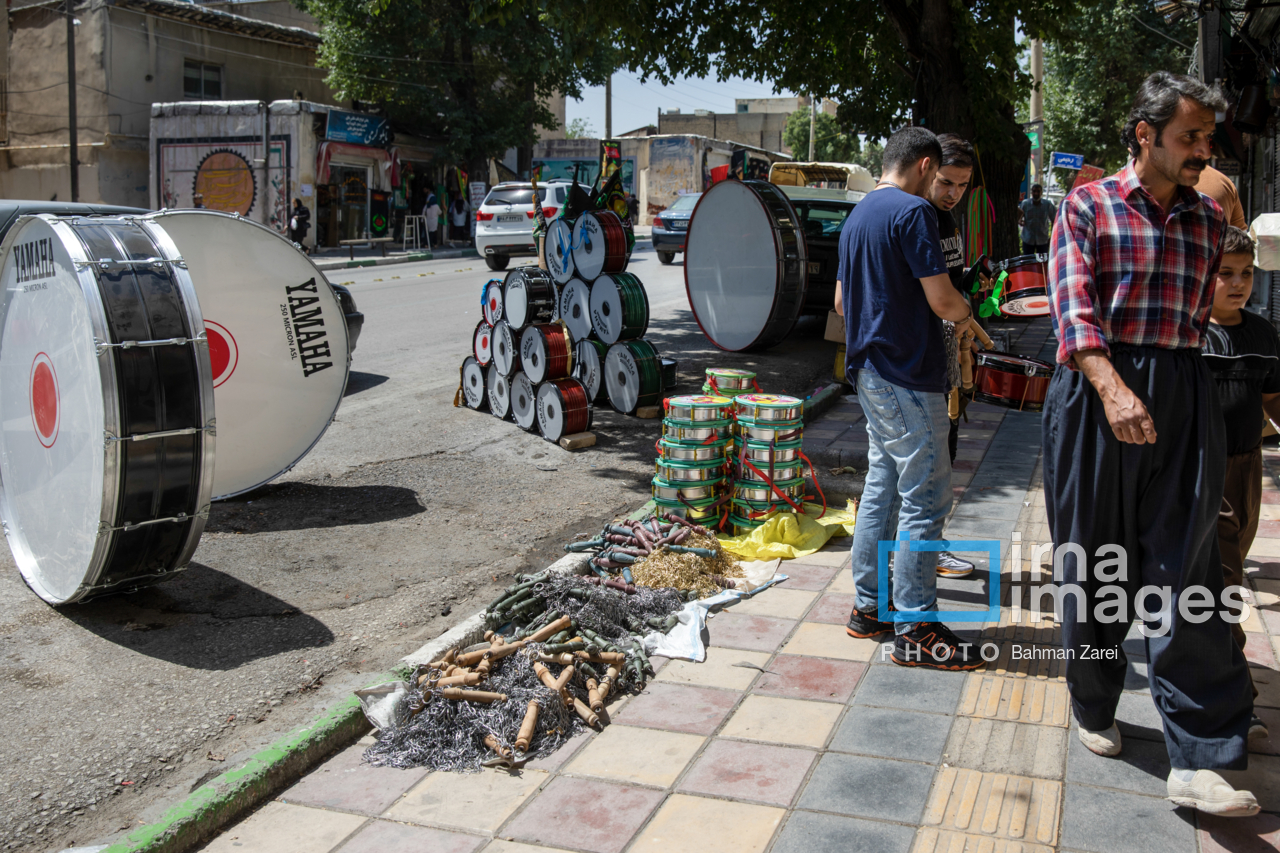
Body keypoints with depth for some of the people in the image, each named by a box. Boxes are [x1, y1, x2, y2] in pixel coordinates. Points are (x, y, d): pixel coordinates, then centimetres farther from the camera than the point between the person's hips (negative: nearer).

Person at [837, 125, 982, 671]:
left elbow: (843, 301, 23)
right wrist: (964, 314, 3)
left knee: (882, 489, 15)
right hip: (908, 376, -10)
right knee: (925, 499, -4)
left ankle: (869, 607, 22)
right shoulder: (912, 211, -13)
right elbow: (941, 299, -18)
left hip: (870, 371, 10)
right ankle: (915, 630, 1)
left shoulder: (857, 216, 16)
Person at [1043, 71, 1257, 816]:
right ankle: (1095, 708, 27)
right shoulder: (1089, 207, 1)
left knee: (1188, 574, -4)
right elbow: (1074, 305, -12)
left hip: (1184, 401, 3)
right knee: (1094, 562, 6)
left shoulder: (1209, 221, 16)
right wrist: (1112, 387, -26)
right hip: (1097, 393, -3)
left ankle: (1199, 760, -3)